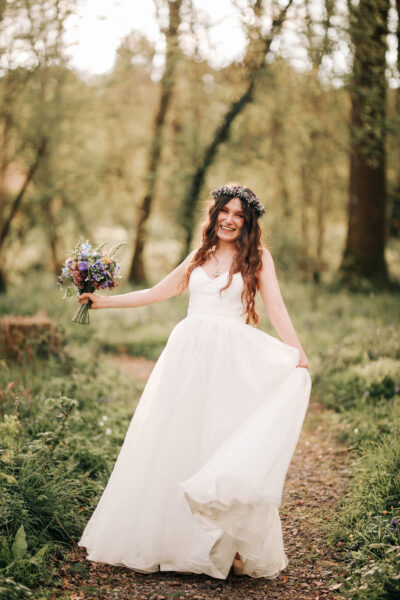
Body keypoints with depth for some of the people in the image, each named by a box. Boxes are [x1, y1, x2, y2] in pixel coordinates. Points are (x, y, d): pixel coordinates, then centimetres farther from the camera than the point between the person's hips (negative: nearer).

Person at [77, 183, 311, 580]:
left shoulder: (257, 257, 7)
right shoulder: (199, 257, 18)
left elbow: (275, 307, -2)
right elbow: (157, 293, 23)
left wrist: (297, 352, -16)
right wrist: (104, 302, 19)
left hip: (232, 359, -4)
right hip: (188, 353, 4)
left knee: (224, 443, -7)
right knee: (174, 441, 3)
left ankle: (226, 549, -1)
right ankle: (165, 536, 12)